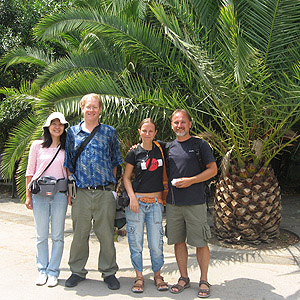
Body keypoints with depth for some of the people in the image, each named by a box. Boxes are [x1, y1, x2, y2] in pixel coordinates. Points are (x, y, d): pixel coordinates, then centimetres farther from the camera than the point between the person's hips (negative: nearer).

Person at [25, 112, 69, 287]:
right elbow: (30, 172, 6)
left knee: (57, 236, 2)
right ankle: (42, 271, 18)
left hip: (60, 194, 0)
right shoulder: (37, 145, 5)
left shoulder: (66, 148, 8)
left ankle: (53, 272, 13)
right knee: (41, 235, 5)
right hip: (40, 194, 0)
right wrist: (28, 195, 2)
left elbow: (69, 172, 10)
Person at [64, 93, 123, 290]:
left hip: (105, 192, -1)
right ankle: (78, 271, 24)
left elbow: (115, 162, 11)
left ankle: (109, 272, 19)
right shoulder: (73, 132, 10)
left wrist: (112, 186, 4)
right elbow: (69, 163, 12)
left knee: (106, 234, 4)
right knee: (80, 234, 8)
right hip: (81, 192, 1)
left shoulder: (109, 132, 8)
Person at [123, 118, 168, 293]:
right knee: (136, 241, 3)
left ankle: (157, 274, 21)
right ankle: (139, 276, 18)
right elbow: (126, 177, 5)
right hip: (137, 200, -1)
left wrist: (165, 196, 8)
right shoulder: (134, 153, 1)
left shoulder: (161, 150, 6)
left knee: (156, 242, 2)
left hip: (156, 202, 1)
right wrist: (132, 197, -7)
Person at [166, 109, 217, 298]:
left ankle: (204, 280, 17)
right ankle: (184, 278, 23)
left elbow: (213, 170, -2)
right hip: (173, 203, 4)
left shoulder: (200, 144, -1)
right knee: (178, 241, 9)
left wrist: (191, 180, -13)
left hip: (195, 202, -4)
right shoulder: (169, 147, 12)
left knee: (200, 242, 2)